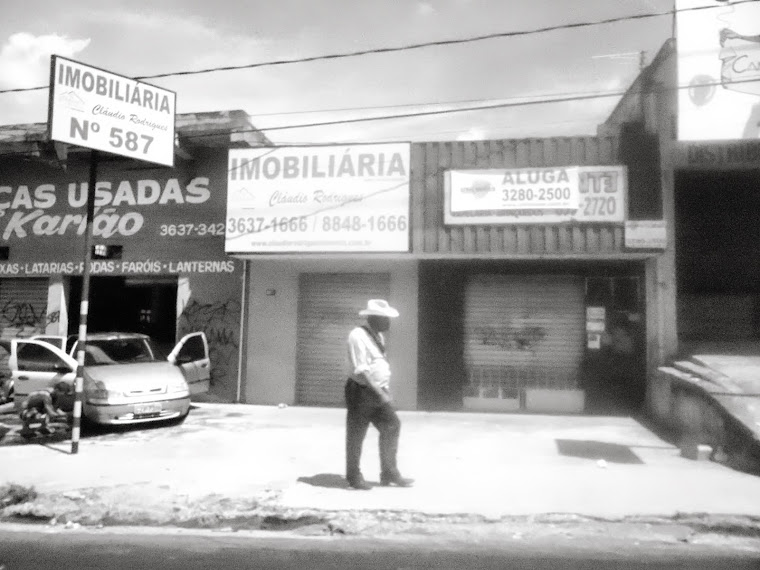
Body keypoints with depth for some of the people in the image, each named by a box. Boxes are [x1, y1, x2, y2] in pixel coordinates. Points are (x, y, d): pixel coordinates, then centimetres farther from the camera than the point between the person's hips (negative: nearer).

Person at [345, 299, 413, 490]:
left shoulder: (379, 336, 10)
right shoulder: (358, 336, -19)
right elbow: (361, 371, -24)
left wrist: (385, 390, 12)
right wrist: (380, 393, -25)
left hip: (378, 393, 8)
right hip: (361, 392, -8)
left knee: (392, 426, 5)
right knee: (356, 435, 5)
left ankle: (389, 474, 15)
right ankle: (354, 477, 22)